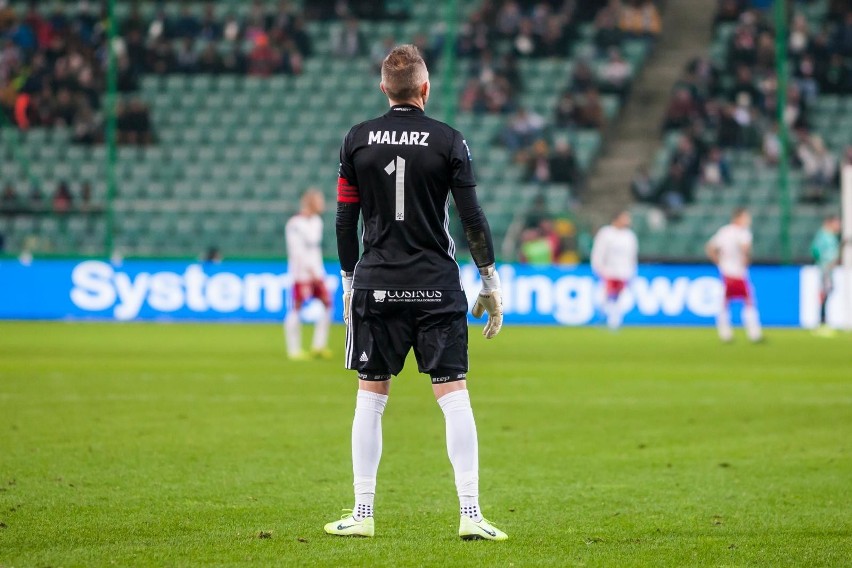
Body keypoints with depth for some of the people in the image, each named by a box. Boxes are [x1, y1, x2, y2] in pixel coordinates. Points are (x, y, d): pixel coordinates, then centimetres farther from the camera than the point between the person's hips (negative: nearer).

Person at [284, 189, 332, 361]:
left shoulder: (317, 221, 15)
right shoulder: (295, 224, -12)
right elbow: (297, 251, -18)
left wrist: (318, 271, 18)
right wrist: (311, 271, -21)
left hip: (316, 271, 8)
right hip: (301, 272, -8)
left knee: (327, 304, 1)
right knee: (296, 308, -5)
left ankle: (318, 346, 7)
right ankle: (294, 350, 0)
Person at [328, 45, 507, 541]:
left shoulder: (357, 141, 3)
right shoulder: (448, 141, -3)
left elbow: (345, 220, 5)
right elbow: (472, 217, -3)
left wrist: (349, 283, 15)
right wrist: (491, 284, 5)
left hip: (375, 285, 2)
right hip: (437, 286, -2)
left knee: (371, 397, 8)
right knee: (454, 396, -1)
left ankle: (363, 514, 9)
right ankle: (471, 514, -6)